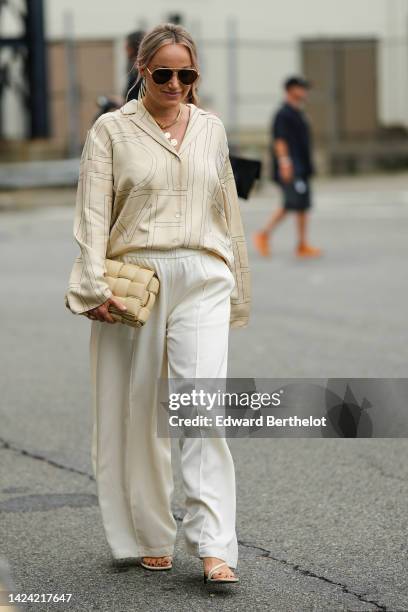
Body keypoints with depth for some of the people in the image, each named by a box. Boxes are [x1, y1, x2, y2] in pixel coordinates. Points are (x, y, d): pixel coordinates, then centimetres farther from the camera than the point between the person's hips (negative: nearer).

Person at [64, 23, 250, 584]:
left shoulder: (211, 129, 14)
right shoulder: (112, 130, 4)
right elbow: (93, 212, -3)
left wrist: (238, 288, 19)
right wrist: (94, 284, -14)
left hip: (202, 283, 1)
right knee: (138, 414, 4)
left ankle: (214, 547, -14)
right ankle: (151, 539, 17)